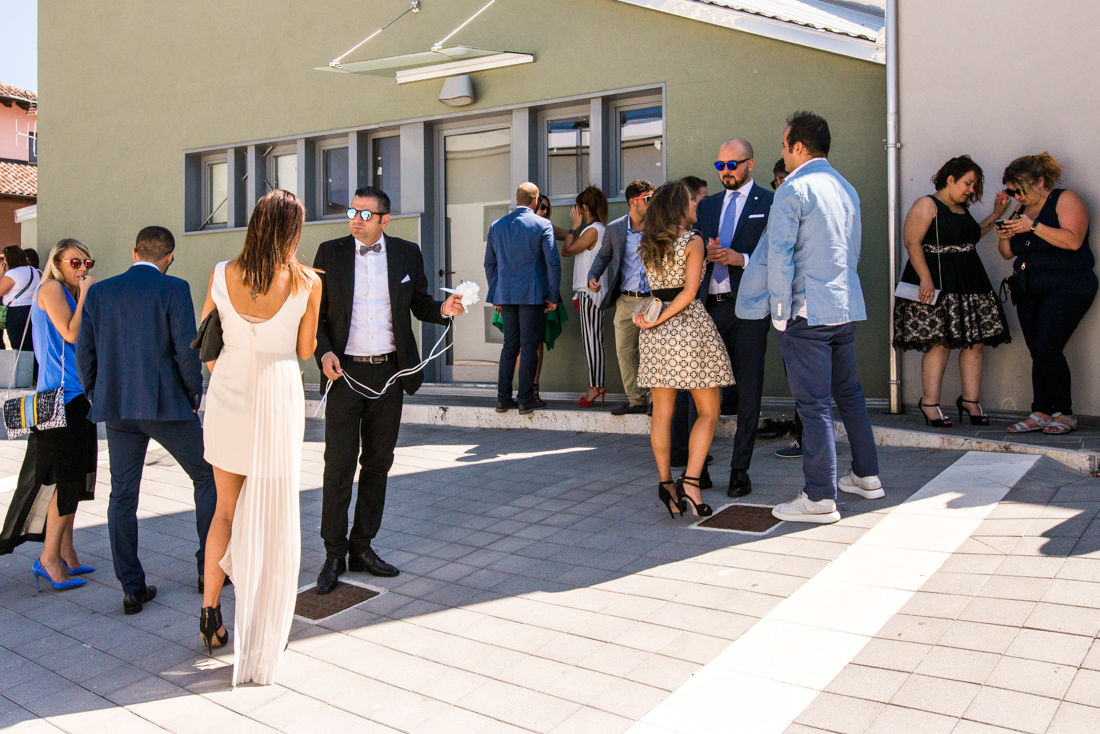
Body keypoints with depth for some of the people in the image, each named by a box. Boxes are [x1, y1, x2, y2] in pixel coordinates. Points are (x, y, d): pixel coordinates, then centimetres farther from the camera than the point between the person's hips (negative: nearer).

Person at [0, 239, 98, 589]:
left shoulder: (68, 293, 19)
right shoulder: (51, 288, -6)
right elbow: (71, 334, -17)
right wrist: (85, 295, -10)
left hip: (77, 392, 10)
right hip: (62, 394, -10)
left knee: (74, 476, 12)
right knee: (68, 477, -9)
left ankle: (66, 552, 20)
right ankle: (49, 557, -2)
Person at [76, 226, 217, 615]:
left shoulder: (99, 292, 7)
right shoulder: (174, 289, -6)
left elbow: (84, 353, 7)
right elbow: (187, 349, -13)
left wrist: (98, 398, 18)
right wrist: (194, 393, 2)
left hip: (116, 407, 4)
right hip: (167, 405, -4)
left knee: (122, 496, 11)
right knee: (208, 479, 12)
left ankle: (131, 588, 12)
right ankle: (210, 568, 16)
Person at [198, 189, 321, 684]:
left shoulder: (222, 275, -3)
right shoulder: (307, 282, -9)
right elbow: (305, 351, 0)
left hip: (226, 398, 3)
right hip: (278, 400, -3)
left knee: (227, 510, 21)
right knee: (272, 519, 9)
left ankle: (210, 613, 28)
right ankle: (261, 632, 17)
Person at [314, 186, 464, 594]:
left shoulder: (406, 254, 5)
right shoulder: (330, 253, 2)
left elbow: (418, 305, 12)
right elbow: (315, 312, 4)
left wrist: (442, 310, -10)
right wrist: (323, 352, -12)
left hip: (390, 372, 2)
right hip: (345, 372, -2)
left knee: (378, 463, 9)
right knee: (339, 465, -2)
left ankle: (362, 548, 23)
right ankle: (334, 554, 11)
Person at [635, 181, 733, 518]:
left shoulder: (649, 244, 11)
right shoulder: (693, 241, -6)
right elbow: (689, 291, -14)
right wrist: (658, 320, -9)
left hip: (657, 336, 6)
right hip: (690, 326, -6)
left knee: (662, 413, 10)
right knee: (708, 411, 3)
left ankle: (666, 482, 10)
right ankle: (690, 481, -8)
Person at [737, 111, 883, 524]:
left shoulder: (793, 190, -10)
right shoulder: (846, 189, 14)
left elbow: (778, 257, -15)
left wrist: (780, 313, -8)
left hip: (808, 310, -8)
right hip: (847, 307, 8)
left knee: (813, 404, -4)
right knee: (848, 392, 18)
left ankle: (820, 498, 1)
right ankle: (866, 476, 28)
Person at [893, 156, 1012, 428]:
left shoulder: (962, 208, 20)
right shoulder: (927, 205, -5)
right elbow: (912, 242, -14)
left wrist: (995, 216, 26)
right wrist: (925, 278, -22)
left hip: (969, 283, 8)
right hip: (936, 284, -8)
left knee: (975, 340, 3)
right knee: (939, 342, -10)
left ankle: (970, 400, 12)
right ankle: (929, 403, -3)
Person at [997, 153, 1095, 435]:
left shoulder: (1066, 199, -4)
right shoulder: (1021, 208, 16)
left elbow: (1073, 240, -19)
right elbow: (1008, 253, 19)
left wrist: (1033, 226, -21)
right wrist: (1005, 237, -2)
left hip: (1066, 288, -6)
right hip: (1029, 291, 7)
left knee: (1047, 349, -15)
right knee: (1038, 353, 1)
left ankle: (1065, 414, -3)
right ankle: (1040, 413, 2)